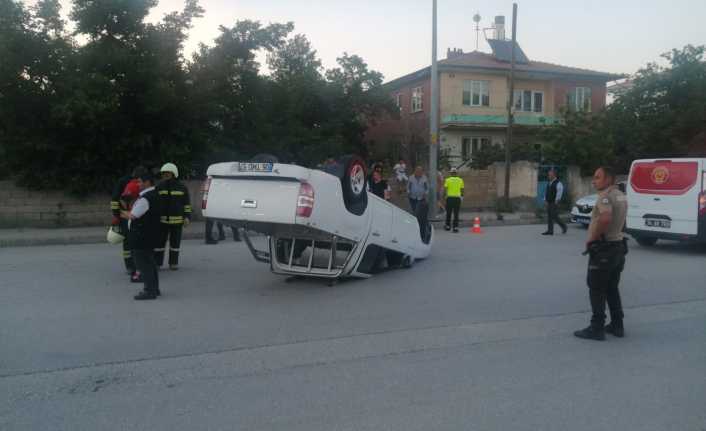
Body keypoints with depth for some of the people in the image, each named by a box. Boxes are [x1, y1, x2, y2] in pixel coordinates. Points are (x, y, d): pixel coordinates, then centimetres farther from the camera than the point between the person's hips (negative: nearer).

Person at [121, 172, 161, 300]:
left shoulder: (145, 199, -20)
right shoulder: (154, 195, 12)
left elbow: (133, 216, -17)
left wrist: (125, 214, 3)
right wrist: (128, 214, 9)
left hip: (142, 237, -10)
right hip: (150, 236, 10)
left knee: (143, 263, -3)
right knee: (150, 262, 17)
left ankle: (149, 291, 0)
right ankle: (154, 289, 24)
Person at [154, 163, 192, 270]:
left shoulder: (182, 188, 2)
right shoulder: (158, 187, 6)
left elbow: (187, 204, 4)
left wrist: (187, 217, -5)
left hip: (177, 220, -1)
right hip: (162, 220, 1)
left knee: (175, 242, 6)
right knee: (159, 241, 1)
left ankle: (173, 263, 15)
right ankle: (157, 262, 9)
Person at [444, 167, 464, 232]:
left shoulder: (448, 180, -2)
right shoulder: (460, 180, 5)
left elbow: (445, 189, -6)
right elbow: (462, 190, 8)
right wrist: (462, 196, 22)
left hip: (449, 198, -1)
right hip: (457, 198, 1)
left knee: (448, 213, 12)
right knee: (456, 214, 4)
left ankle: (448, 226, 22)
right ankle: (455, 227, -1)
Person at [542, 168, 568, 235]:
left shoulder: (558, 183, -11)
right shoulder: (549, 183, 15)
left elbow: (559, 193, -15)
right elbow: (546, 192, 19)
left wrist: (556, 201, -16)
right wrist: (545, 200, 11)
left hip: (554, 203, -8)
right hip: (549, 203, 8)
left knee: (554, 217, -8)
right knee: (549, 217, 6)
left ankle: (563, 226, 13)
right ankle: (550, 231, 10)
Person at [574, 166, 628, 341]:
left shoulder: (605, 196, -17)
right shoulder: (621, 196, 14)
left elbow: (606, 218, -35)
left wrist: (592, 238, -23)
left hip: (603, 249, -9)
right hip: (618, 246, 9)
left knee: (597, 290, -2)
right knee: (612, 288, 17)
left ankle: (597, 328, 1)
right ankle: (617, 325, 22)